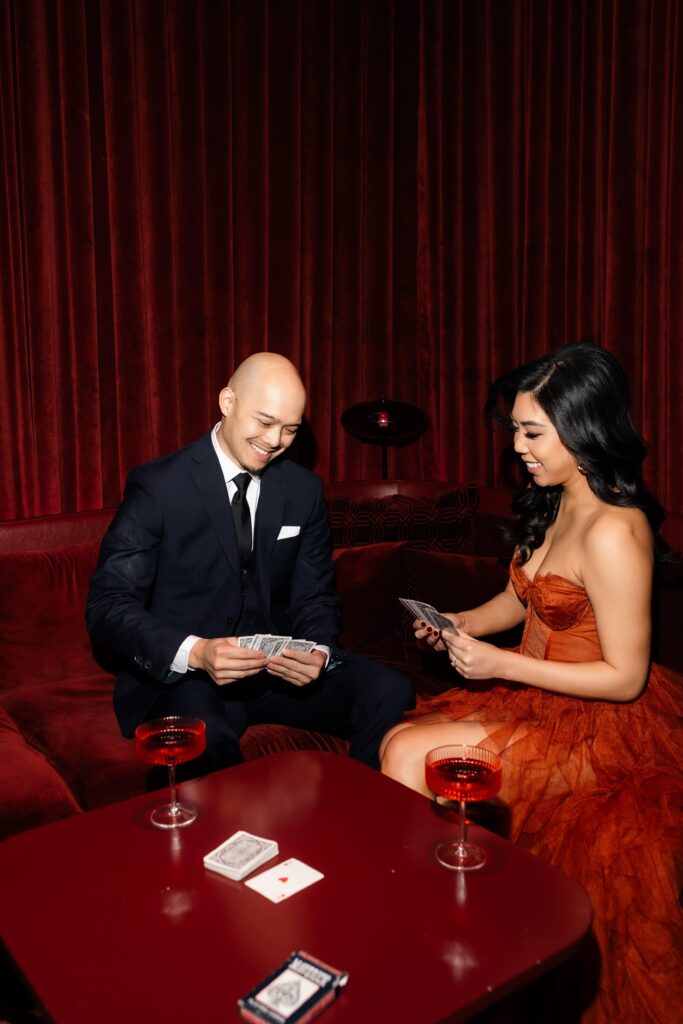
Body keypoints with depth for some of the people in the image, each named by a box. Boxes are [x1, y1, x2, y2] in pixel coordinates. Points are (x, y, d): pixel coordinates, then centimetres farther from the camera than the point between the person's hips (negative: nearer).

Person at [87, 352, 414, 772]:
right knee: (205, 736, -37)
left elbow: (314, 595, 9)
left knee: (390, 693, -17)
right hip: (182, 675, -4)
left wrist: (319, 651, -15)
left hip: (281, 667, 5)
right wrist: (195, 652, -31)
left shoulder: (305, 490, 5)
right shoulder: (158, 486, -9)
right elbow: (108, 604, -14)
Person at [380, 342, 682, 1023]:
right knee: (398, 741, -6)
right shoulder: (555, 505, 4)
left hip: (595, 725, -9)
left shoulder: (613, 533, -25)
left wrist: (501, 666, -22)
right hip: (534, 696, 9)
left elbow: (625, 677, -22)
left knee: (409, 759, -18)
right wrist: (458, 625, -1)